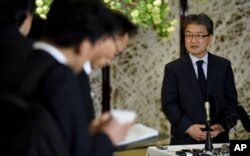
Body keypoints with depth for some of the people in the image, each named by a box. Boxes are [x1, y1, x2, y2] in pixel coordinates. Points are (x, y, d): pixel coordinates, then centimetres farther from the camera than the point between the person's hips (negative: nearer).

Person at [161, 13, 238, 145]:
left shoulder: (223, 66, 6)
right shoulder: (173, 68, 1)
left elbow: (231, 101, 6)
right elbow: (168, 104, -5)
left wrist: (223, 126, -10)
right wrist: (188, 127, -16)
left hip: (218, 138, 2)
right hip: (184, 139, -1)